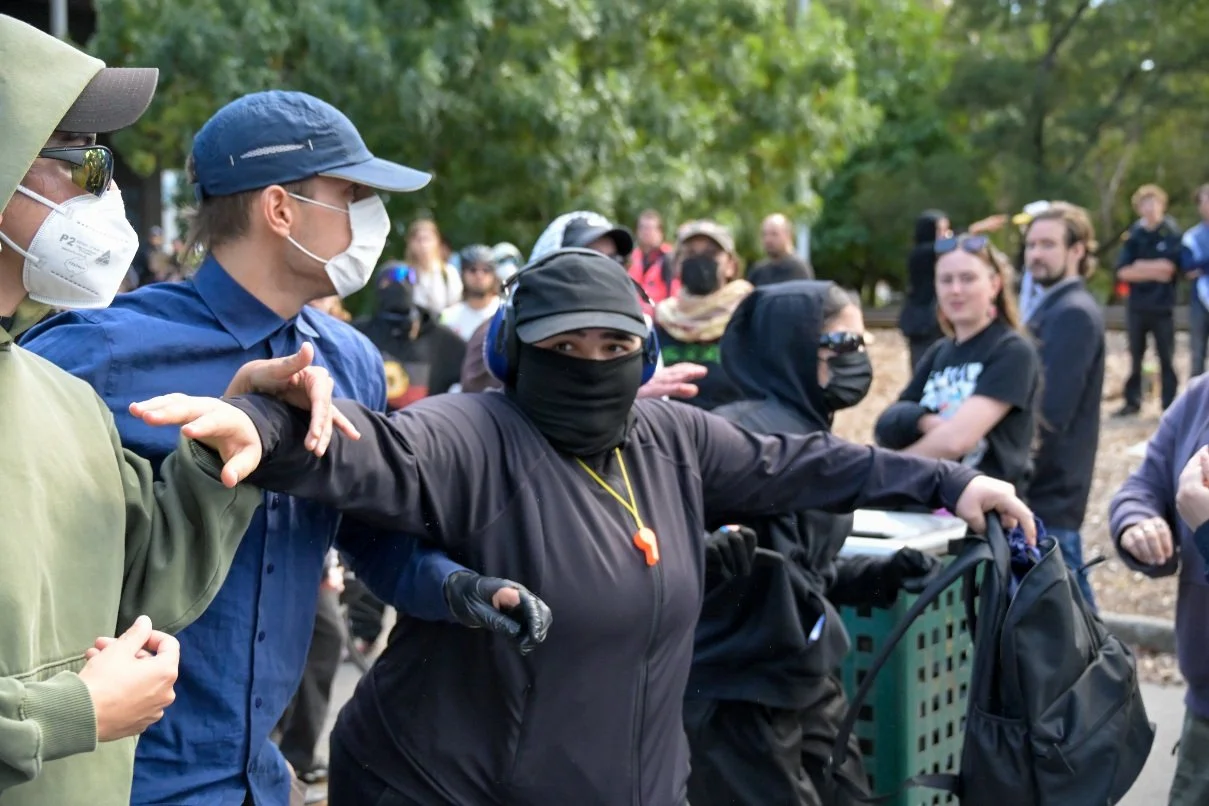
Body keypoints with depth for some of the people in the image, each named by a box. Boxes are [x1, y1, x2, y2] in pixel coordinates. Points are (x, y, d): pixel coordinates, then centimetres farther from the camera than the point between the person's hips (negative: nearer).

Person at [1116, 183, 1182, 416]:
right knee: (1135, 356, 8)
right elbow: (1122, 271, -2)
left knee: (1166, 358, 0)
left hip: (1163, 305, -3)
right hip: (1137, 305, 3)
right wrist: (1153, 272, -10)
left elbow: (1168, 266, -11)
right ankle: (1132, 401, 17)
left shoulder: (1171, 232, -3)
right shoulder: (1134, 234, 5)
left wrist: (1139, 266, -3)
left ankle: (1170, 405, 4)